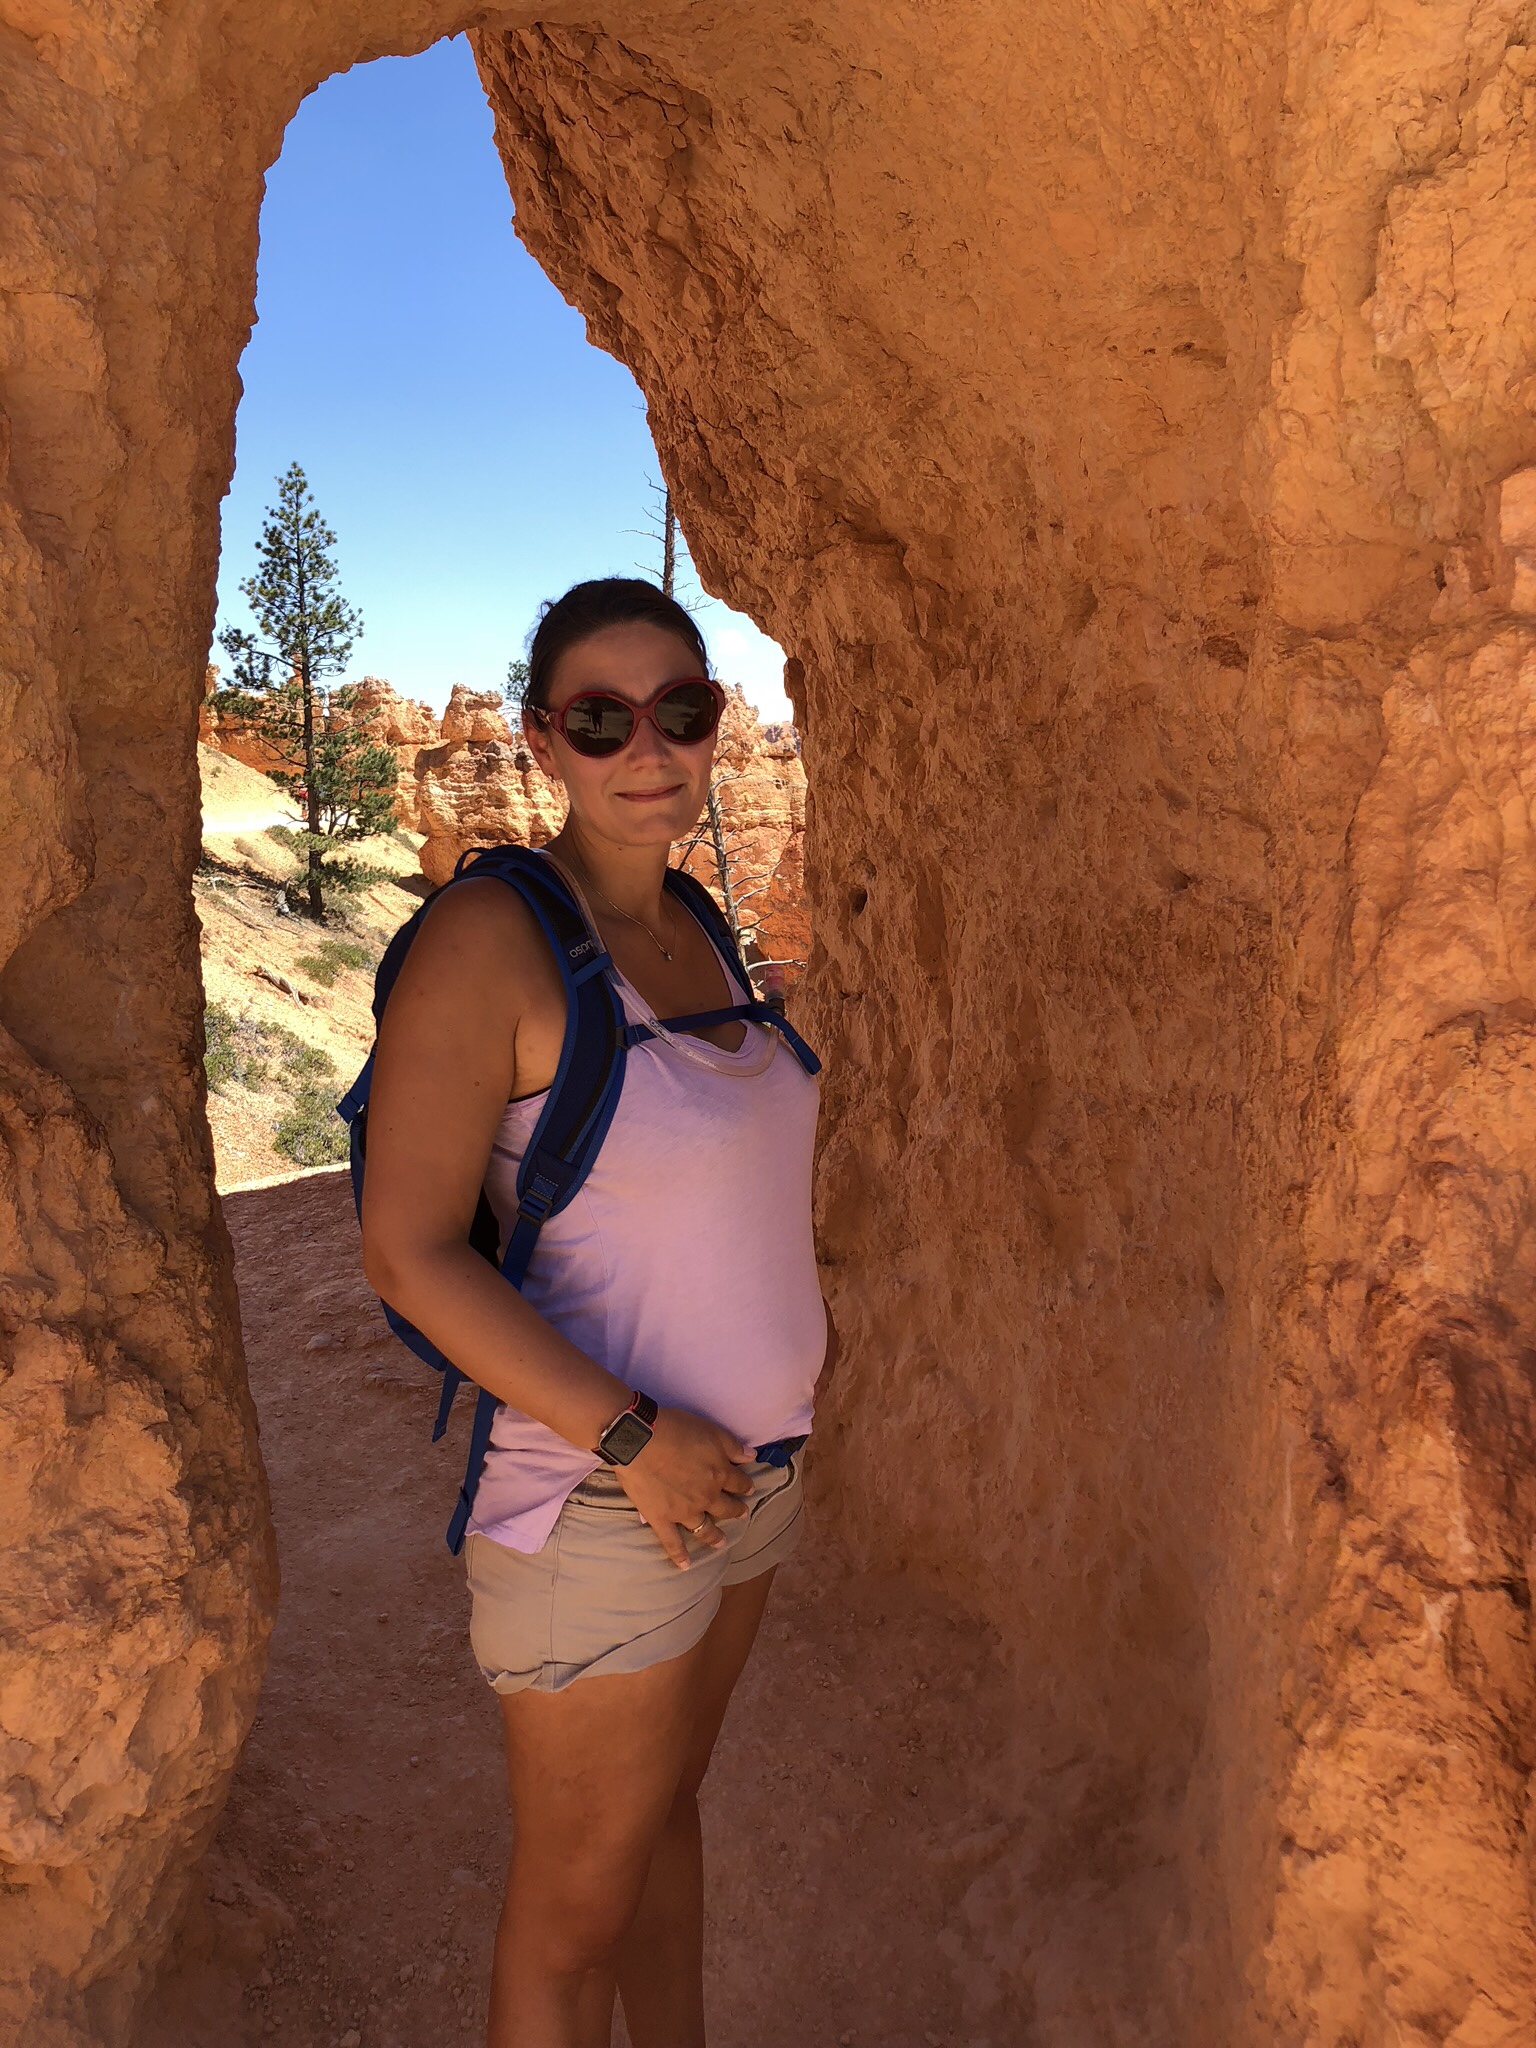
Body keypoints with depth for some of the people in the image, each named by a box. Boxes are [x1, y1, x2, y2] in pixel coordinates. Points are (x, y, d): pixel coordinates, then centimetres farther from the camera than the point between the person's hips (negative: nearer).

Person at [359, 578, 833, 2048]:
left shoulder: (685, 931, 3)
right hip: (599, 1490, -7)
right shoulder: (484, 940, -21)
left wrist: (782, 1333, 8)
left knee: (669, 1800, 27)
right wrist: (632, 1439, -24)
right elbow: (405, 1251, -22)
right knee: (577, 1902, 13)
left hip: (743, 1460, 8)